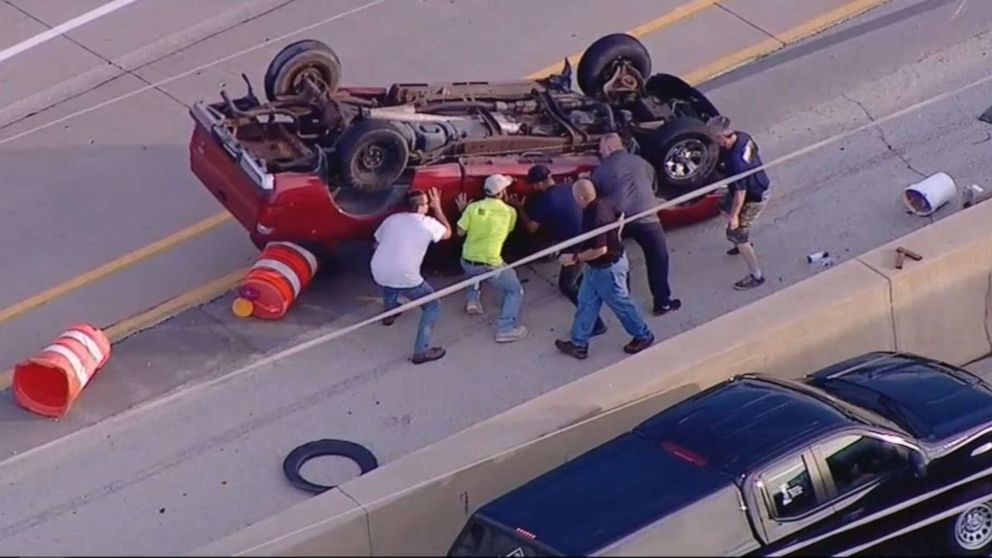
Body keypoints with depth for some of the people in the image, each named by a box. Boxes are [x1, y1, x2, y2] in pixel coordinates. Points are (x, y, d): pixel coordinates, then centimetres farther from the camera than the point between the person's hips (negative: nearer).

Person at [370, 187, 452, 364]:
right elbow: (447, 233, 16)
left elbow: (377, 244, 21)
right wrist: (437, 208, 23)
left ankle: (390, 312, 58)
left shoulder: (392, 219, 11)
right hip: (405, 278, -5)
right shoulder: (428, 223, -3)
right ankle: (421, 351, 2)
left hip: (378, 274, 6)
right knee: (433, 307, 11)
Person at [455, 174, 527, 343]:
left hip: (467, 262, 4)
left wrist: (462, 211, 14)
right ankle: (506, 328, -6)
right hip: (490, 265, -4)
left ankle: (472, 299, 28)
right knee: (515, 291, 9)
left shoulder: (473, 207, -6)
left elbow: (460, 232, 0)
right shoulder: (510, 212, -6)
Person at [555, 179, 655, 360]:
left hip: (607, 268, -10)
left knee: (620, 303, 11)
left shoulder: (594, 219, -34)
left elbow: (599, 250, -34)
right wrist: (614, 238, 21)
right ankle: (579, 343, 25)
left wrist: (575, 258, -23)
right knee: (586, 302, 16)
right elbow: (620, 216, 13)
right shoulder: (604, 204, -6)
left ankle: (643, 336, 31)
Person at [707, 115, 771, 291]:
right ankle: (744, 243, 54)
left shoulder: (735, 161, -40)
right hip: (760, 187, 9)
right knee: (725, 208, 31)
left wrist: (734, 215, -19)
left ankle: (756, 276, 19)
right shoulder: (743, 137, -14)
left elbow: (740, 192, -32)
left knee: (736, 234, 6)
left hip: (752, 199, -9)